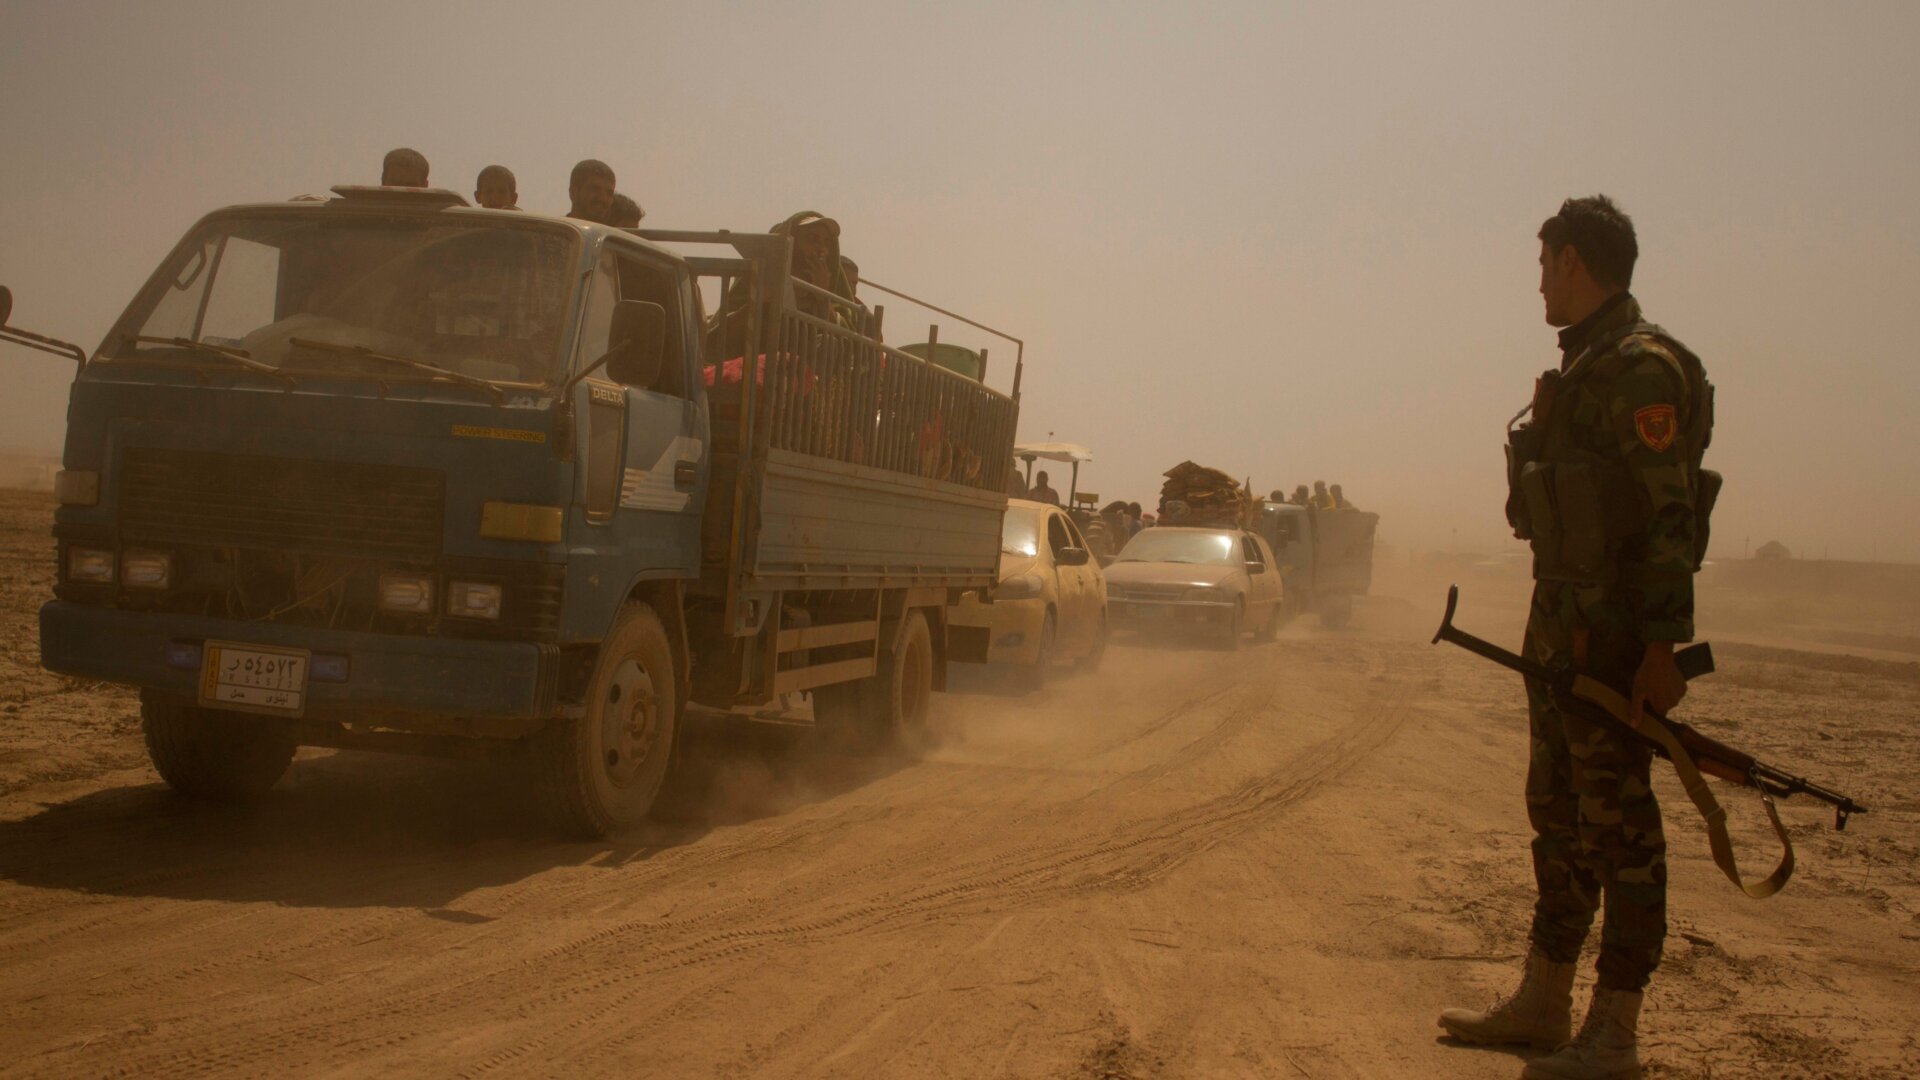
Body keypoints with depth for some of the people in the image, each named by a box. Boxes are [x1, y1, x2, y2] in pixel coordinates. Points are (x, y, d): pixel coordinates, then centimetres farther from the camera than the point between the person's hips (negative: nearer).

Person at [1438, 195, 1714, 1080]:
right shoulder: (1582, 366, 15)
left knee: (1616, 821, -3)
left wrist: (1664, 645, -23)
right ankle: (1544, 999, 26)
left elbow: (1669, 517, -20)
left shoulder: (1643, 367, -15)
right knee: (1557, 809, 15)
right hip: (1561, 622, 10)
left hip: (1614, 632, -10)